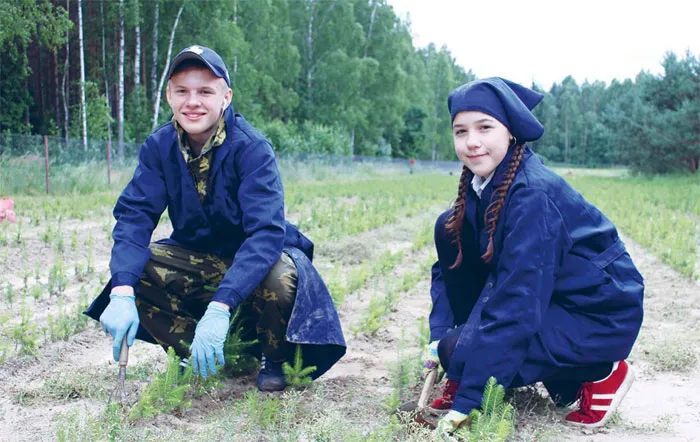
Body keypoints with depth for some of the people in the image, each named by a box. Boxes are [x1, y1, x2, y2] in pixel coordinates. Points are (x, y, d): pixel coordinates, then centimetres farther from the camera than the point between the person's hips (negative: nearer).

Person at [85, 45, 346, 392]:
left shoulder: (252, 148, -24)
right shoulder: (159, 146, -10)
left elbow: (266, 231, -34)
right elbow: (134, 216, -18)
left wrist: (220, 308, -46)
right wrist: (121, 292, -36)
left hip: (256, 258, -4)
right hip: (196, 260, 4)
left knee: (281, 277, -37)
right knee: (130, 271, -21)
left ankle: (276, 362, -3)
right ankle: (204, 360, -2)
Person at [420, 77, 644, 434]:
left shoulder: (532, 194, -28)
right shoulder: (481, 183, -3)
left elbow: (516, 306, -31)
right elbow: (449, 265, 4)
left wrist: (465, 404, -29)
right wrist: (438, 336, -10)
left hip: (599, 316, -8)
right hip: (546, 296, 8)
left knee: (461, 352, -22)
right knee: (450, 229, -6)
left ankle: (599, 373, -2)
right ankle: (466, 377, 2)